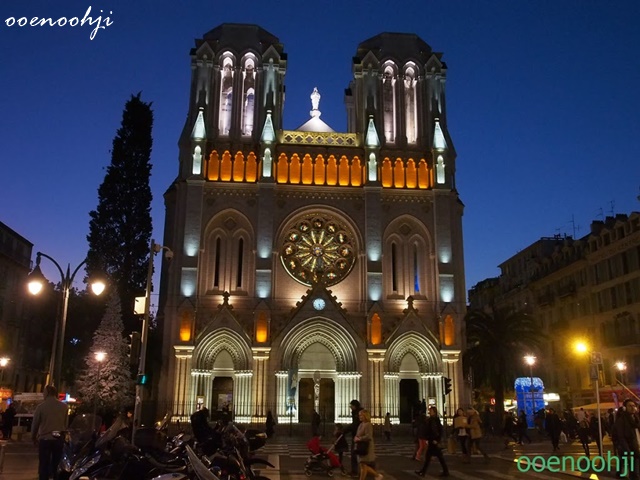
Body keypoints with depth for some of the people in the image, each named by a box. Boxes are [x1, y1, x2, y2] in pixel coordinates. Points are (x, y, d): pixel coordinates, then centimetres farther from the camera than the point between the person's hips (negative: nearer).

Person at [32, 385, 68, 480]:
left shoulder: (41, 407, -8)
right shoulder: (64, 406, -2)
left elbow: (35, 424, 0)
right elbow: (65, 423, 3)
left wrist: (34, 437, 17)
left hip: (45, 439, -2)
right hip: (59, 439, 2)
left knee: (44, 465, 5)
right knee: (57, 465, 13)